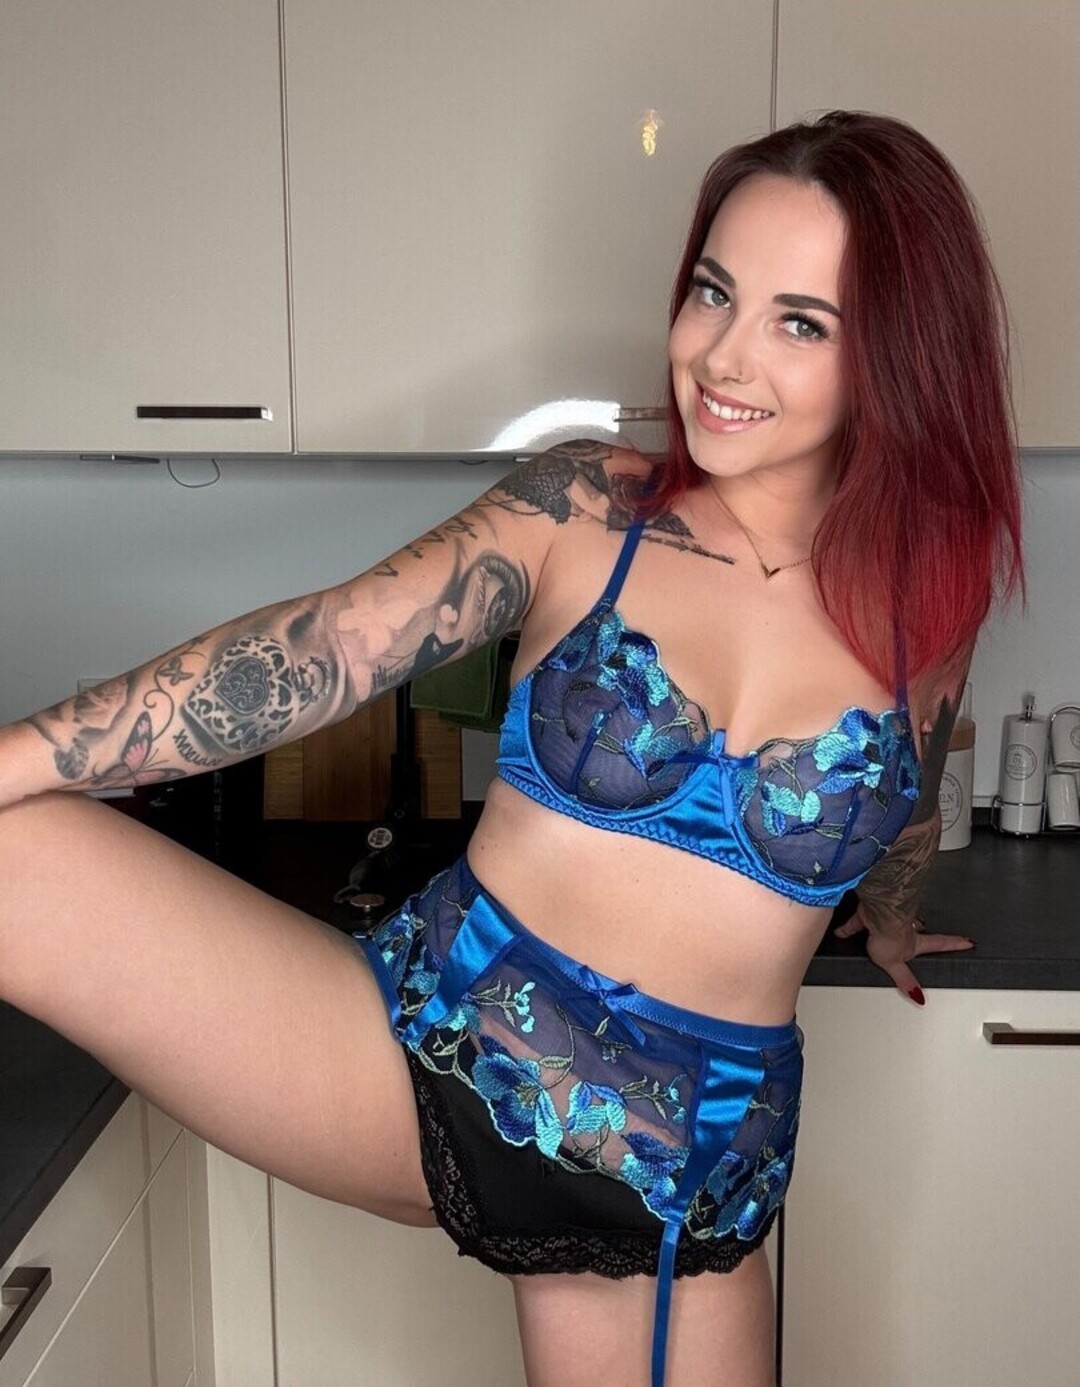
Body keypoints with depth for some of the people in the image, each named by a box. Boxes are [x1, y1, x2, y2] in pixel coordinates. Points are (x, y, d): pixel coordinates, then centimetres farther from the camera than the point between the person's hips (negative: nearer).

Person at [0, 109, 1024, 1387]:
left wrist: (889, 923, 39)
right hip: (437, 1057, -2)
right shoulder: (583, 511, -6)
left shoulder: (925, 605, 0)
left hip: (687, 1175, 3)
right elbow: (319, 648, -15)